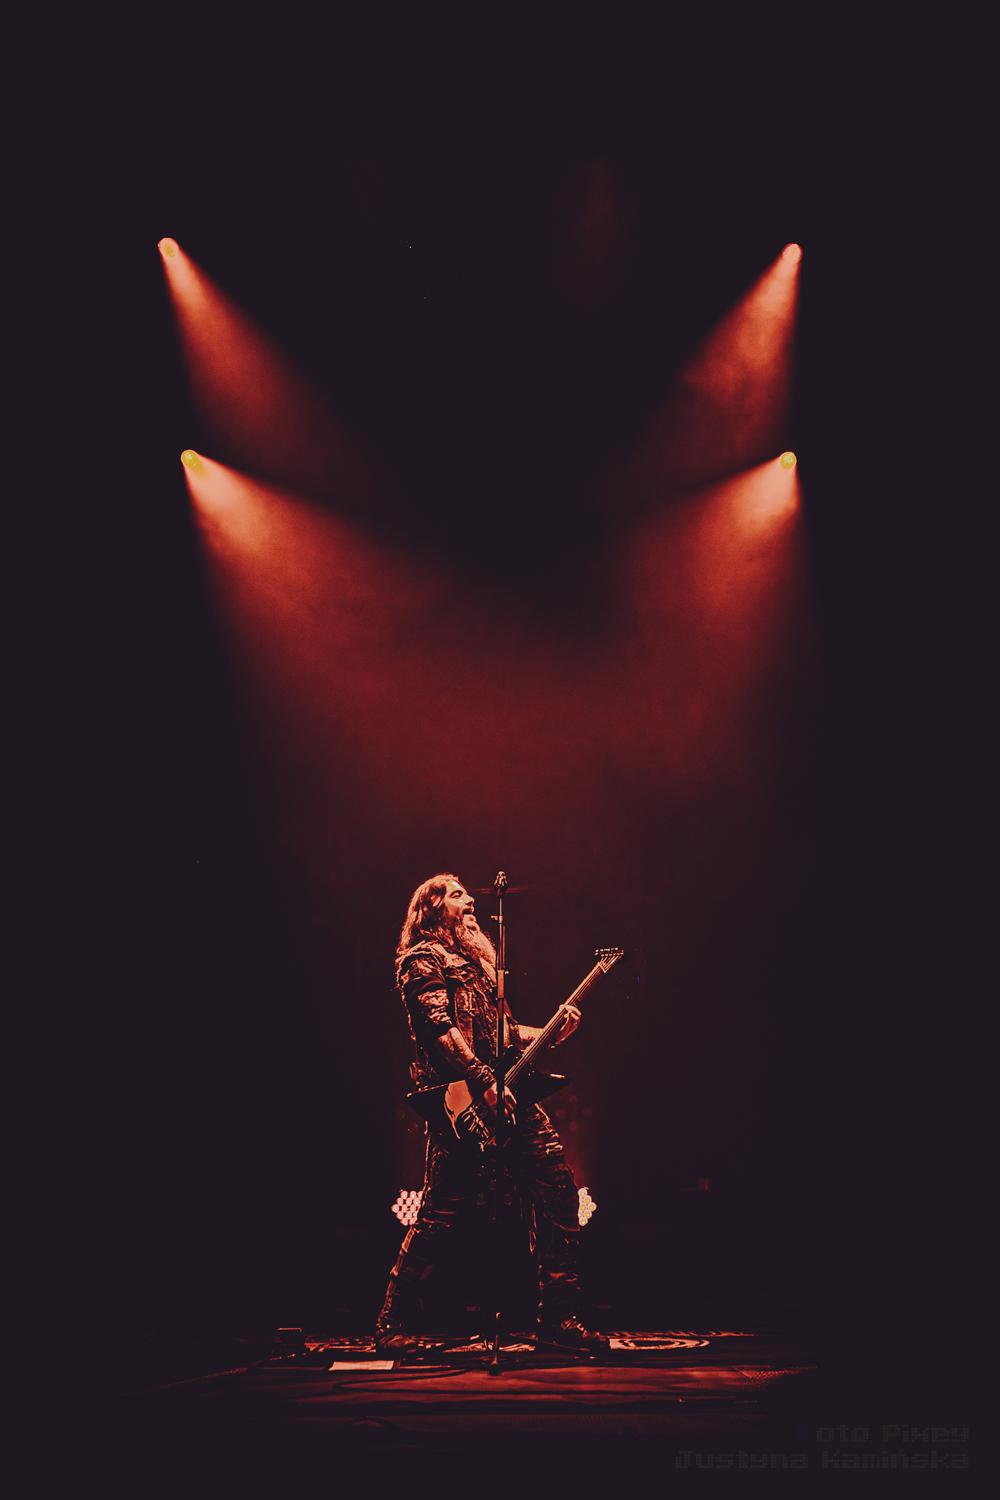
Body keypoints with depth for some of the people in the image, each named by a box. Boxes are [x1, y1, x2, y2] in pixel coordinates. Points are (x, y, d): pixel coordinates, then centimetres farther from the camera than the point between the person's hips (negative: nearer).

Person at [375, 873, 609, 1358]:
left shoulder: (476, 961, 29)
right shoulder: (422, 959, 2)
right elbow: (439, 1026, -12)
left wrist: (549, 1033, 9)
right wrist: (484, 1081, -21)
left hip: (510, 1095, 8)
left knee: (558, 1189, -2)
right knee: (442, 1212, -9)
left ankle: (557, 1319, 4)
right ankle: (394, 1322, 6)